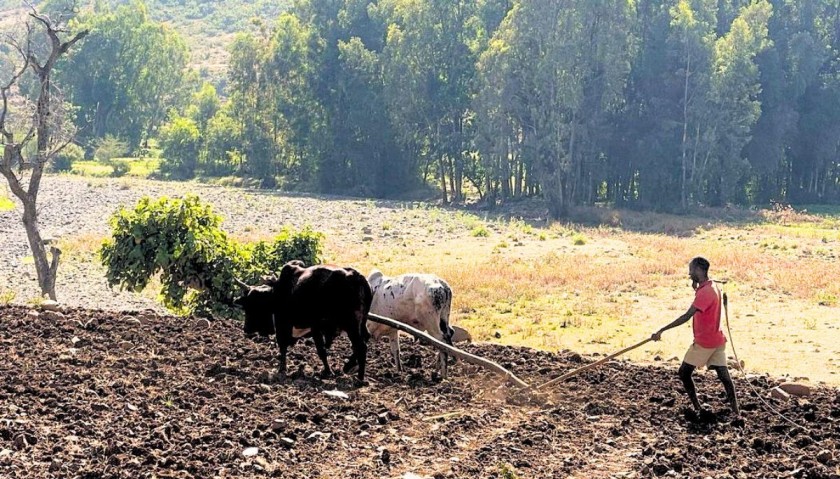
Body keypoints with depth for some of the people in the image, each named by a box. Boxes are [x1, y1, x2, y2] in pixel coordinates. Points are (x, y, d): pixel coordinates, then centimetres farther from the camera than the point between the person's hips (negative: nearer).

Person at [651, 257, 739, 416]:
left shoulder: (705, 292, -22)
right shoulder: (712, 287, 8)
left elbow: (687, 316, -28)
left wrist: (661, 331, -31)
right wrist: (696, 287, 4)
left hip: (703, 343, -9)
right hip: (717, 340, 9)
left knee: (684, 373, 5)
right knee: (724, 376, 5)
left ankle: (698, 409, 8)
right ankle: (735, 411, 2)